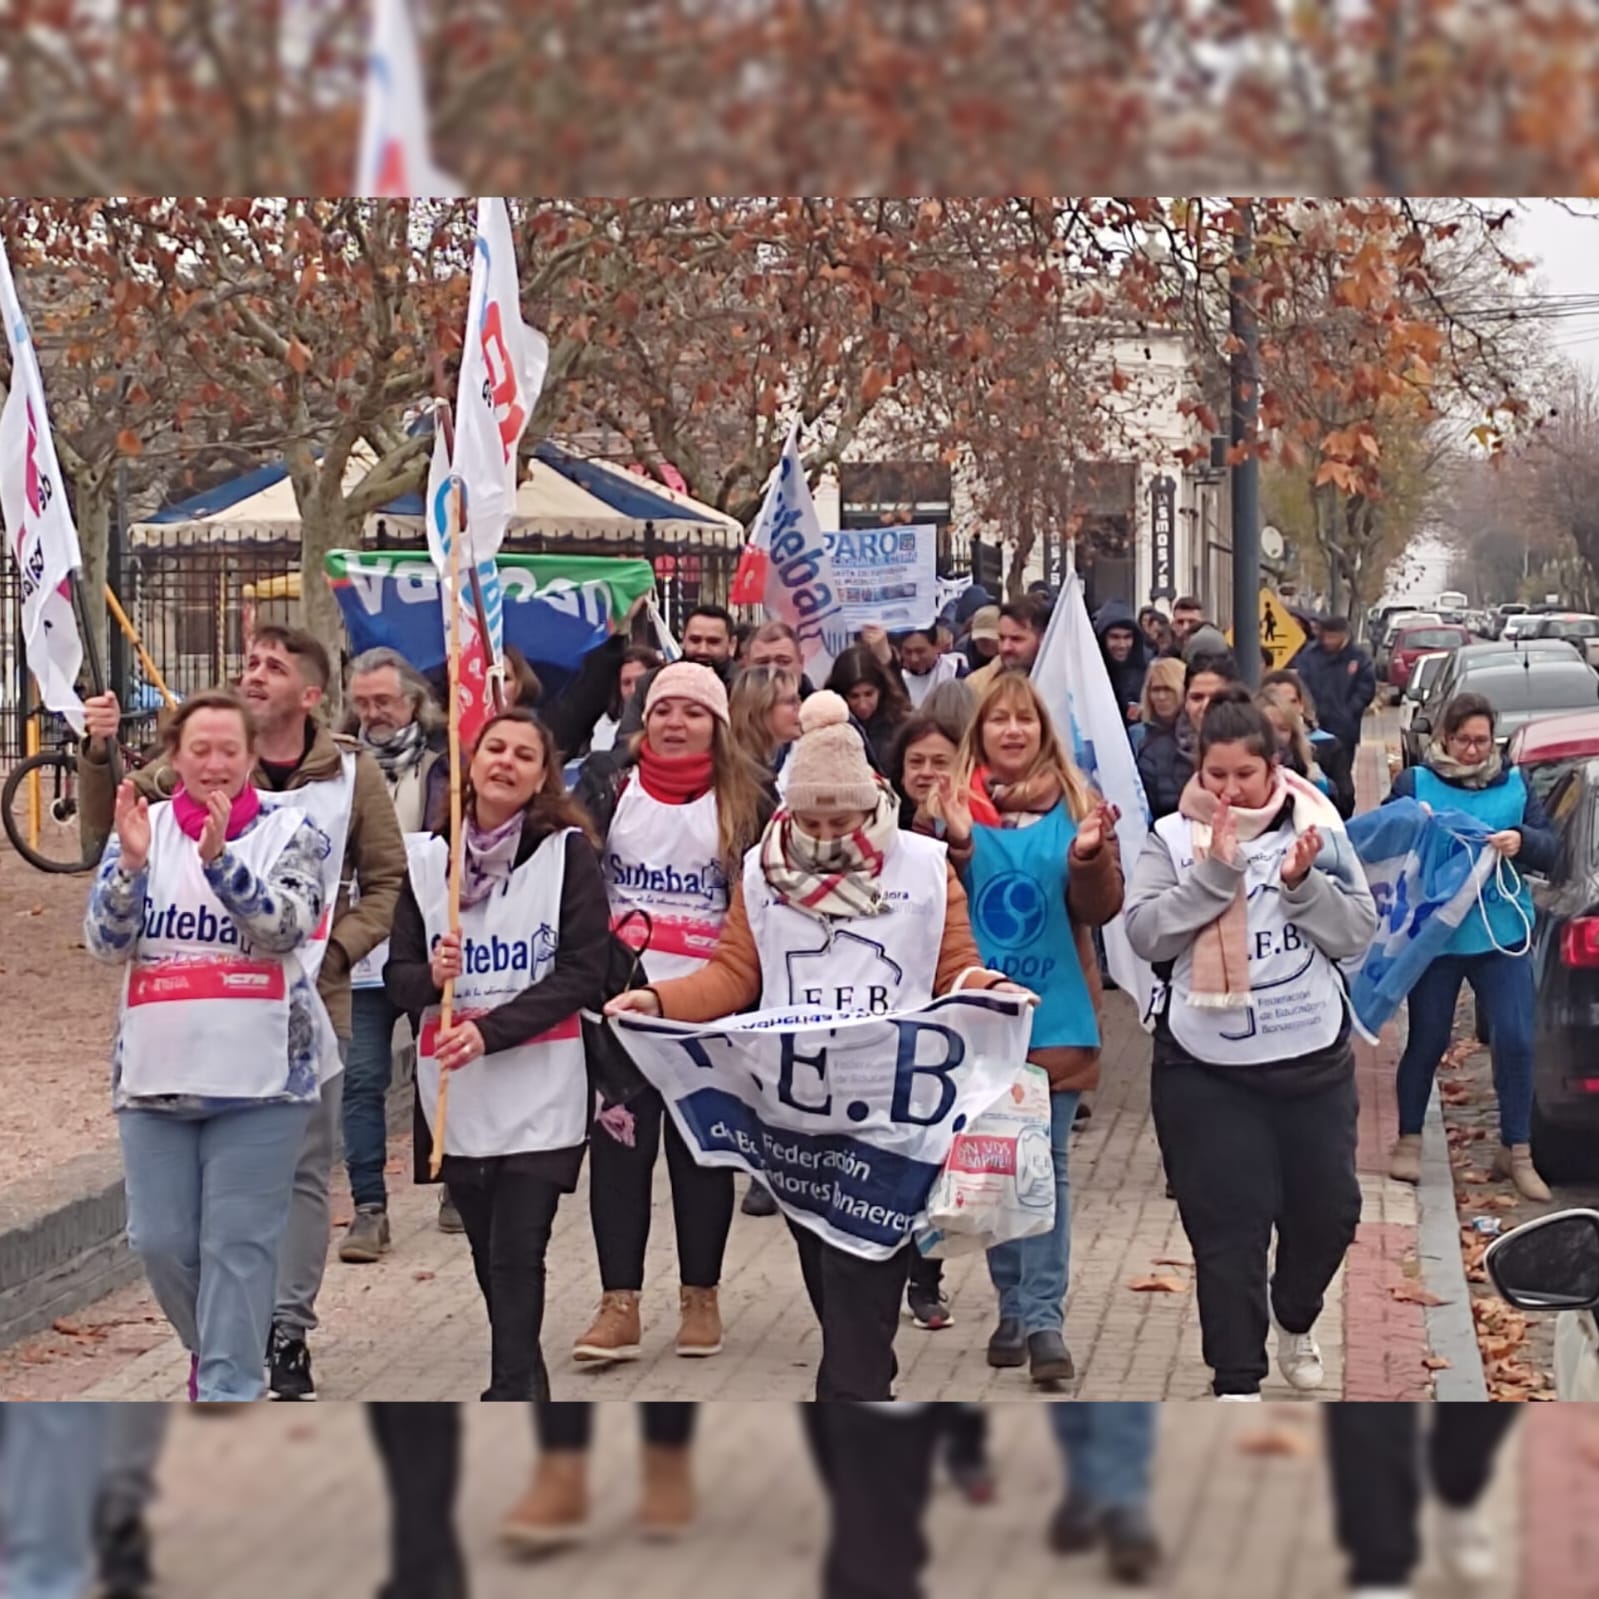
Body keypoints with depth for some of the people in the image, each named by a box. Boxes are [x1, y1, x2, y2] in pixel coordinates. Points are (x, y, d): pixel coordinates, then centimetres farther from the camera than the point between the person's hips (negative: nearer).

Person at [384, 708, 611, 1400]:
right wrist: (430, 976, -13)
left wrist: (491, 1031, -16)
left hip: (541, 1089, -4)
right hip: (454, 1091, 4)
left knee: (516, 1257, -11)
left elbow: (584, 974, -7)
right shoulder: (429, 857, 8)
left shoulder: (567, 852, -2)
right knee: (489, 1257, 11)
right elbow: (398, 972, 11)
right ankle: (525, 1386, 25)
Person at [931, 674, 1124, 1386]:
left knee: (1046, 1163, -5)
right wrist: (955, 846, -19)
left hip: (1055, 1012, -1)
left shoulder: (1075, 802, 3)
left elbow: (1099, 908, -1)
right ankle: (1013, 1304, 20)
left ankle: (1044, 1317, -7)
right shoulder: (955, 802, 4)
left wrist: (1090, 854, -20)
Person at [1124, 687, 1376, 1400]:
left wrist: (1302, 883, -18)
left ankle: (1294, 1317, 42)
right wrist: (1214, 871, -21)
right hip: (1207, 1068, -2)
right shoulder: (1173, 839, -1)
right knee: (1228, 1224, -2)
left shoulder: (1317, 830, 2)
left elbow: (1357, 933, -1)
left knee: (1328, 1206, 11)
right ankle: (1237, 1380, 9)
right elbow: (1146, 934, -13)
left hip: (1314, 1058, 2)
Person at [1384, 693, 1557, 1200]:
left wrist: (1522, 841, -17)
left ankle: (1516, 1152, 10)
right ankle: (1409, 1141, 23)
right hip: (1434, 936, -2)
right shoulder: (1415, 783, 1)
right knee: (1426, 1041, 6)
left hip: (1502, 935, 2)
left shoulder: (1513, 785, 8)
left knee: (1515, 1042, -2)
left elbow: (1551, 851, 4)